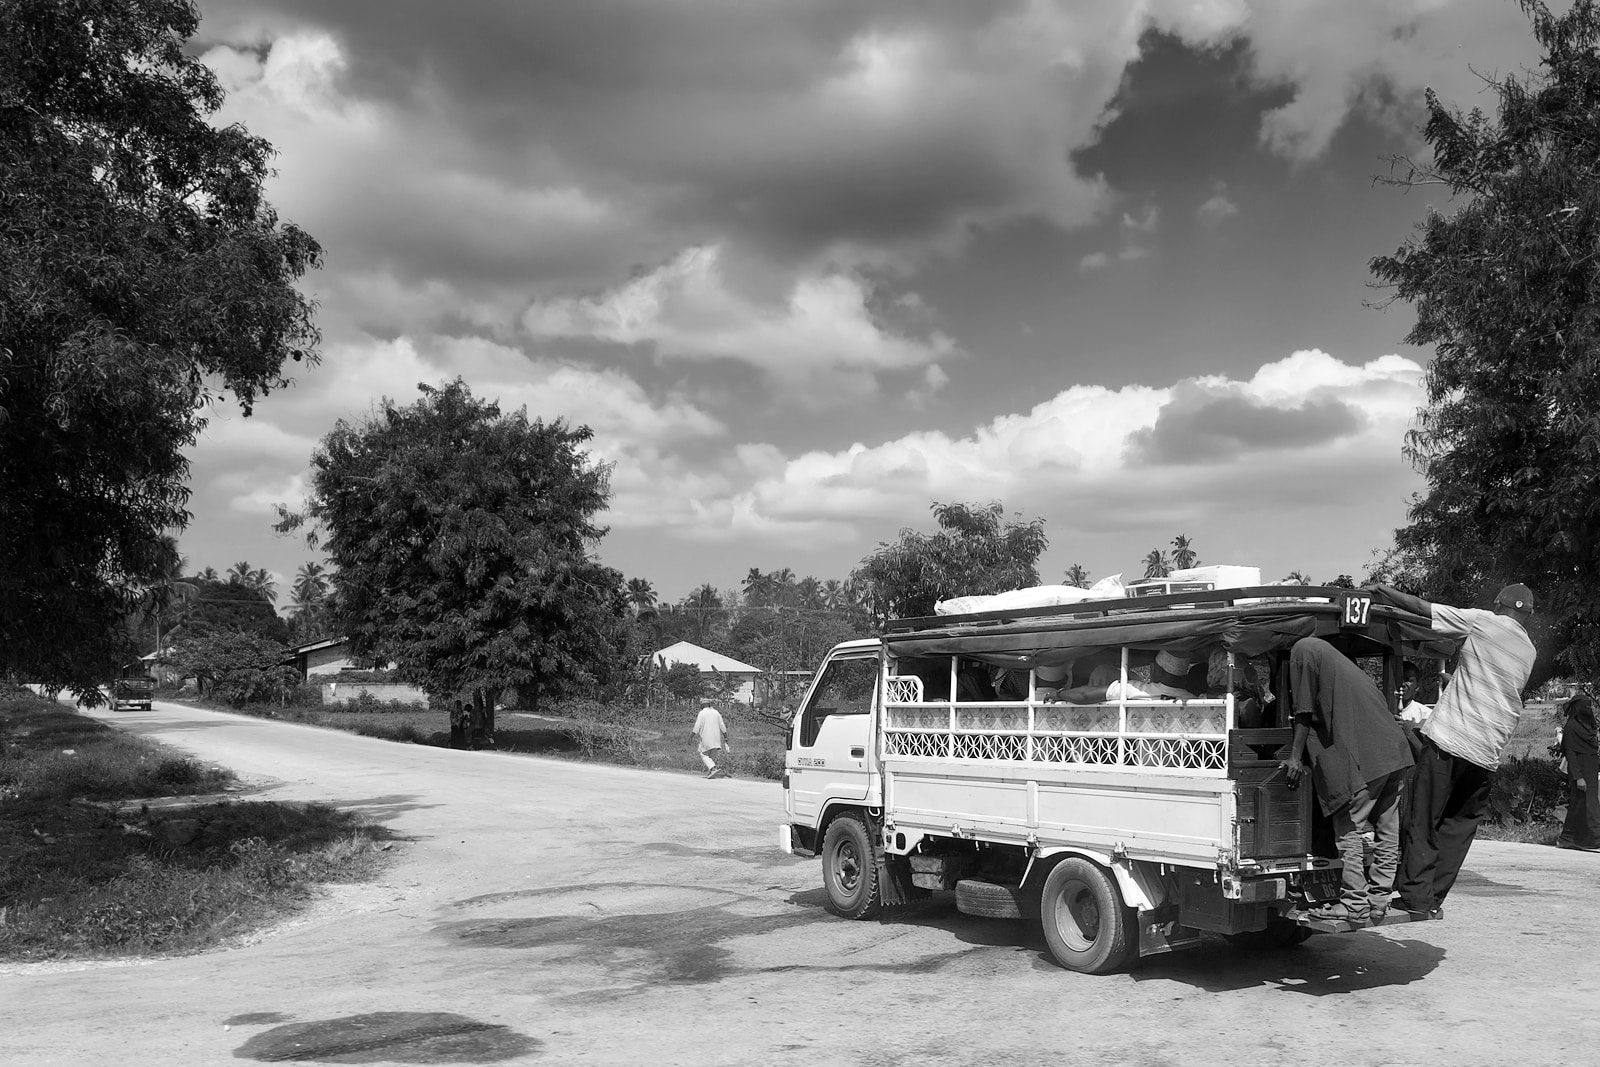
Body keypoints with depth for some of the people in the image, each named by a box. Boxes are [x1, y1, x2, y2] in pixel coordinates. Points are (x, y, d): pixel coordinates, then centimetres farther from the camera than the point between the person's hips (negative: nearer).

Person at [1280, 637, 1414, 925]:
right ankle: (1378, 901, 15)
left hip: (1360, 761, -8)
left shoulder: (1304, 652, 4)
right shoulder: (1345, 665, 27)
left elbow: (1305, 713, -3)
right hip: (1393, 753, 8)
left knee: (1350, 831, -4)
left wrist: (1295, 757, -2)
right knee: (1387, 832, 10)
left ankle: (1354, 904, -4)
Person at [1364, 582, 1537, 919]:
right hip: (1487, 753, 5)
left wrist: (1381, 591, 2)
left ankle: (1416, 896, -1)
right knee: (1459, 826, 14)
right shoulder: (1528, 652, 16)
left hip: (1446, 739, -5)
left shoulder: (1482, 622, 1)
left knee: (1423, 821, 2)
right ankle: (1434, 900, 11)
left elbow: (1421, 608, -5)